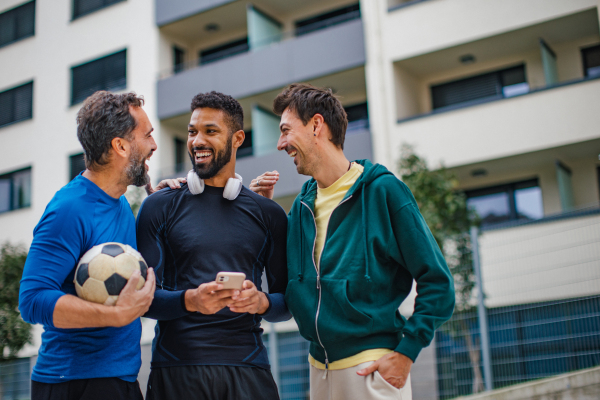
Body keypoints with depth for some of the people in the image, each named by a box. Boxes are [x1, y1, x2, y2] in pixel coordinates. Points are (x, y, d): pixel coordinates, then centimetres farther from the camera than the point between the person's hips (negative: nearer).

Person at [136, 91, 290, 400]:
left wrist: (261, 302, -10)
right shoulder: (159, 207, 6)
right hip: (176, 370, -1)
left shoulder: (268, 213, 11)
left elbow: (287, 300, 11)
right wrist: (190, 300, -17)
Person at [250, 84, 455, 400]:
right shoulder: (302, 205, 7)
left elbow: (437, 284, -9)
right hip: (319, 366, 6)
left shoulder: (382, 190, -10)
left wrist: (406, 352, -14)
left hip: (372, 367, -6)